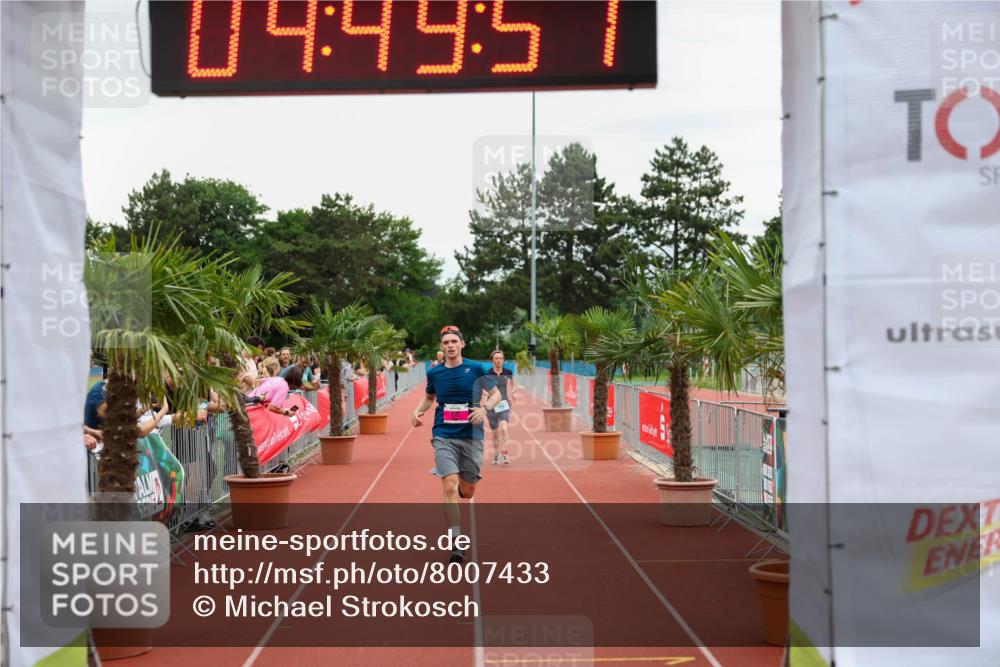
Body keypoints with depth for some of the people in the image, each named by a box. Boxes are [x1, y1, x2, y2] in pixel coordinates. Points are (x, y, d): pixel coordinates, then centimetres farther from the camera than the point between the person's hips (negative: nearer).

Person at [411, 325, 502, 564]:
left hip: (471, 437, 0)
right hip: (444, 437, 0)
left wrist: (484, 407, -12)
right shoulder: (434, 373, 6)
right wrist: (419, 411, 4)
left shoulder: (476, 369, 0)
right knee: (449, 486, -16)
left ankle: (457, 489, 48)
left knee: (467, 492, 8)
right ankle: (457, 543, -13)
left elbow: (496, 394, 8)